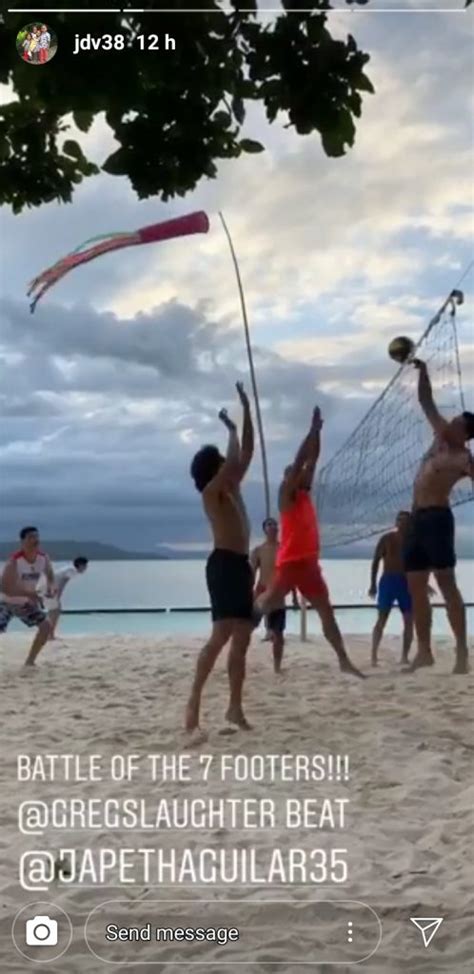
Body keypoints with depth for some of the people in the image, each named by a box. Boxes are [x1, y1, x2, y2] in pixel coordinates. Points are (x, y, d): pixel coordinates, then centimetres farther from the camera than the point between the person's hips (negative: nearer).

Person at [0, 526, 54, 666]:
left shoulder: (43, 558, -12)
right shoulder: (14, 561, -30)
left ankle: (30, 661, 11)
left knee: (46, 626, -1)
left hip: (26, 602, 6)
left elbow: (50, 575, 8)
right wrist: (28, 593, -40)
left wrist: (51, 587, -15)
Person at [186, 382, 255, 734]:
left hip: (241, 564, 9)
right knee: (222, 635, -19)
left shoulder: (233, 489, 19)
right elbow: (234, 459, -17)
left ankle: (235, 708, 9)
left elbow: (247, 453, 19)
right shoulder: (211, 491, -4)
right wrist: (231, 428, 0)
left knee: (242, 640, 6)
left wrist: (247, 410, 17)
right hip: (224, 563, -9)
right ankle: (194, 700, -19)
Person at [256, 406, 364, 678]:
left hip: (309, 563, 8)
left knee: (327, 610, 6)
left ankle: (344, 660, 7)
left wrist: (317, 432, 10)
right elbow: (298, 461, -11)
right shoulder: (287, 493, -3)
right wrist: (313, 431, -8)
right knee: (264, 605, -5)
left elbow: (312, 460, 15)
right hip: (290, 562, -8)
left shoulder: (305, 494, 16)